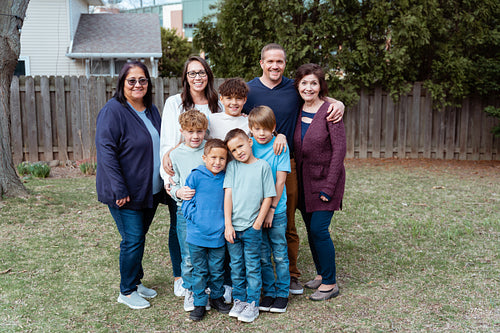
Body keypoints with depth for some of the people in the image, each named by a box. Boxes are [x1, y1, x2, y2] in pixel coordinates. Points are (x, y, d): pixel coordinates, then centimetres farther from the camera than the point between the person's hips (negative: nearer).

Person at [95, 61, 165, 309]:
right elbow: (106, 152, -18)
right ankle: (126, 291, 14)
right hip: (126, 193, -7)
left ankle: (136, 282, 31)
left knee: (139, 237, 15)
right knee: (133, 240, -3)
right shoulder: (113, 111, -13)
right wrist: (119, 191, -21)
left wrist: (165, 181, 15)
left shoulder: (152, 111, 11)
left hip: (150, 191, 7)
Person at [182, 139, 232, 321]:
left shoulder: (226, 178, 1)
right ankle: (199, 303, 25)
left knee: (217, 270, 15)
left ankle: (217, 297, 35)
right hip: (197, 235, -2)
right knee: (199, 271, 10)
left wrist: (226, 223, 3)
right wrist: (195, 217, -14)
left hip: (218, 234, 2)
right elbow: (187, 201, -2)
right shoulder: (196, 176, -8)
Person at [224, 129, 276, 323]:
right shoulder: (232, 167, 5)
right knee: (236, 266, 12)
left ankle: (253, 304, 15)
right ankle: (239, 300, 26)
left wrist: (257, 224, -6)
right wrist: (228, 225, -7)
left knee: (252, 266, 5)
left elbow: (268, 197, -2)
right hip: (233, 227, 3)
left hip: (252, 227, -3)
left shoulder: (262, 166, -2)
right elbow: (228, 195, 0)